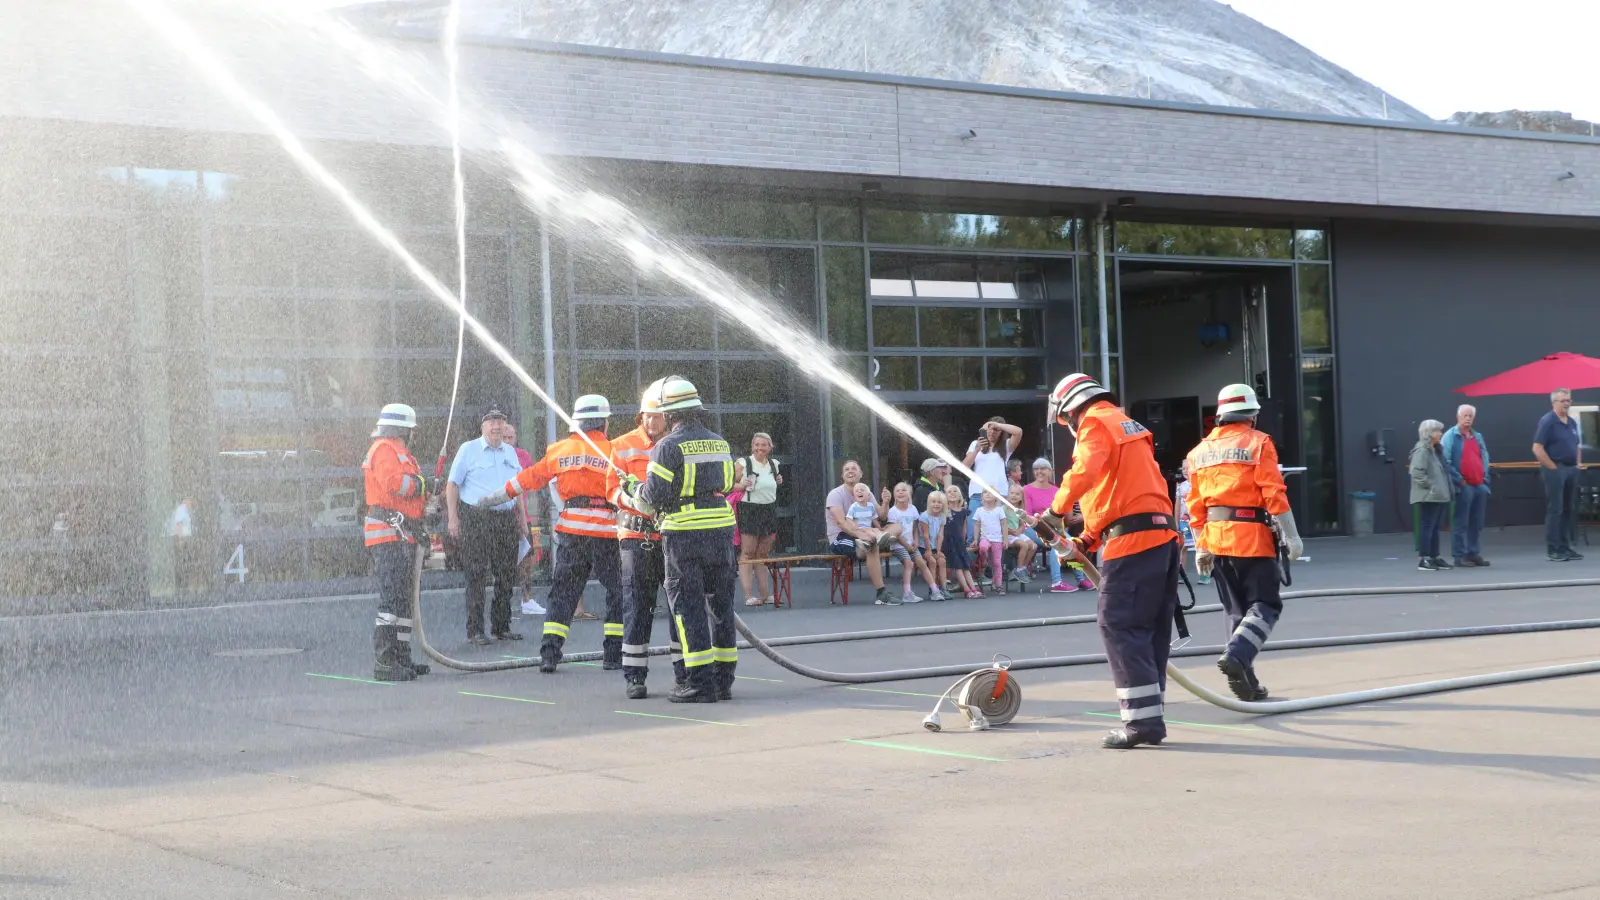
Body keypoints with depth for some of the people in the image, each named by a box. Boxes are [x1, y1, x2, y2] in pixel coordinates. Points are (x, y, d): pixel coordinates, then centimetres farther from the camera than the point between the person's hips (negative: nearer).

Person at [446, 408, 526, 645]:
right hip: (476, 519, -5)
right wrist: (453, 518, -11)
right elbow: (453, 484, -3)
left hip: (506, 518, 5)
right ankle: (475, 630, -2)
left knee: (506, 576, 7)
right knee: (476, 577, -5)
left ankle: (502, 627, 17)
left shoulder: (510, 452, 16)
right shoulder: (468, 449, 1)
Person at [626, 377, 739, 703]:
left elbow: (653, 496, -10)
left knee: (688, 604, -1)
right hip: (722, 530, 6)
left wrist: (634, 490, 11)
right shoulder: (720, 443, 11)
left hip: (684, 535, -6)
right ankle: (724, 679, 15)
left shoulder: (668, 447, -9)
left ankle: (700, 682, -6)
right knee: (720, 603, 12)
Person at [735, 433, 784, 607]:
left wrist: (778, 481, 8)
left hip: (769, 511, 6)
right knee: (748, 553, -8)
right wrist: (742, 486, -23)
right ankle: (748, 595, -10)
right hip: (749, 511, -6)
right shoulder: (743, 463, -6)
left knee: (763, 553, 10)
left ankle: (764, 594, 14)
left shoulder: (774, 464, 11)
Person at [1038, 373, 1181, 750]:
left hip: (1133, 539, -10)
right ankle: (1148, 717, 12)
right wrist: (1086, 541, 21)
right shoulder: (1127, 426, 29)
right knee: (1151, 629, 10)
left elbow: (1084, 471, -19)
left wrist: (1057, 511, -10)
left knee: (1119, 626, -10)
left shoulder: (1096, 423, 0)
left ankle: (1142, 719, -15)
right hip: (1163, 535, 10)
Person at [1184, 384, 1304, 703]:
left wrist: (1201, 548, 17)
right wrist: (1291, 536, -10)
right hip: (1253, 537, -6)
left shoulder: (1200, 451, 12)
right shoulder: (1258, 443, -5)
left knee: (1237, 611, 12)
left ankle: (1247, 683, 11)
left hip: (1217, 538, 6)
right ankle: (1236, 655, -23)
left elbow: (1195, 505, 12)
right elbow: (1275, 494, -12)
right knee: (1265, 605, 1)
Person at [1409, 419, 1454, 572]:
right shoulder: (1421, 450, -15)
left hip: (1439, 496, 10)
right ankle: (1423, 560, -7)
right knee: (1427, 527, -8)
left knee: (1435, 528, 14)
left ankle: (1435, 557, 20)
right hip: (1428, 496, -10)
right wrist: (1428, 485, -20)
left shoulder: (1435, 450, 16)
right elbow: (1416, 472, -24)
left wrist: (1445, 489, 14)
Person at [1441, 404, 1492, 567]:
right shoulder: (1450, 436, -4)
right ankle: (1459, 556, -3)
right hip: (1463, 486, -7)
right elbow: (1446, 461, -11)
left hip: (1479, 485, 7)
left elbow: (1485, 458, 22)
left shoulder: (1478, 437, 19)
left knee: (1477, 523, 10)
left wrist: (1485, 477, 8)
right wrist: (1459, 479, -13)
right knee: (1460, 523, -5)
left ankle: (1474, 553, 17)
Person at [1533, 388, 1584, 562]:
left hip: (1571, 469, 8)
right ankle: (1553, 550, -3)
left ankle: (1565, 547, 16)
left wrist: (1578, 463, 12)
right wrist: (1553, 467, -16)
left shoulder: (1572, 422, 13)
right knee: (1554, 510, -6)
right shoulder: (1547, 422, -11)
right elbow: (1537, 448, -16)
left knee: (1568, 509, 10)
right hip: (1555, 469, -8)